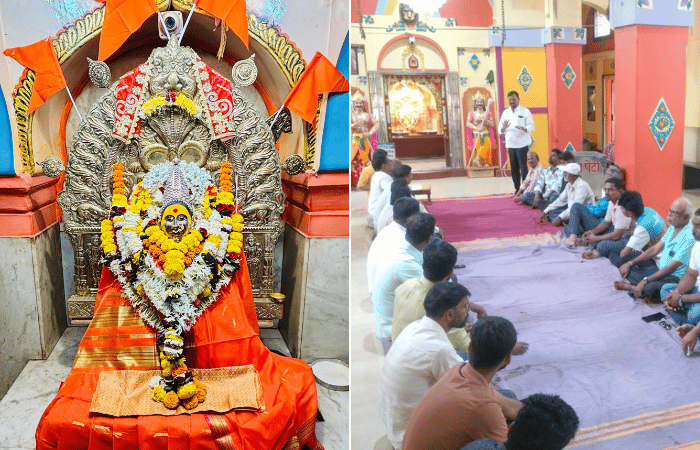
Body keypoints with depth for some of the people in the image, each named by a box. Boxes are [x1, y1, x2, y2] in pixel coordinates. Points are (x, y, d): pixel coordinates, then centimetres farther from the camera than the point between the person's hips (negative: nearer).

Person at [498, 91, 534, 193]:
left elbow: (531, 126, -5)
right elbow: (500, 128, 10)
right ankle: (517, 189, 16)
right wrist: (503, 128, -13)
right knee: (514, 168, 7)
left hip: (522, 144, -4)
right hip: (510, 144, 4)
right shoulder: (505, 113, 13)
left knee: (523, 167, -5)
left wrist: (524, 128, -26)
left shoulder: (525, 111, 1)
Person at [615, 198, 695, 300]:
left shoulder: (689, 237, -23)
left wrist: (645, 281, -28)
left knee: (650, 289, -38)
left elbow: (671, 268, -26)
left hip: (674, 278, -10)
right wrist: (629, 263, 4)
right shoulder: (672, 228, 7)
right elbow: (655, 249, 12)